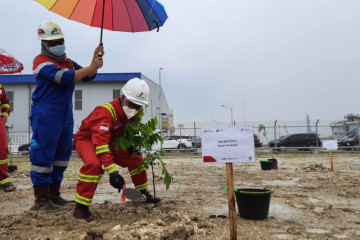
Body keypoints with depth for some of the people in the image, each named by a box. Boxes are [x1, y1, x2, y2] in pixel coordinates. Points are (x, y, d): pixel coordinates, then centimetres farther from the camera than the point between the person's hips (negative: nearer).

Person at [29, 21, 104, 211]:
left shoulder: (68, 63, 17)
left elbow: (87, 76, 10)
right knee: (43, 156, -4)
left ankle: (54, 195, 23)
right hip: (46, 115, -8)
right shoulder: (41, 62, -9)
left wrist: (95, 59, -4)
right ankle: (41, 200, 4)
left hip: (66, 115, 9)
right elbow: (66, 77, -22)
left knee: (62, 154, 12)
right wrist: (91, 67, -20)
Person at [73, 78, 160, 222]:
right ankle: (81, 207, -25)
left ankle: (143, 194, 24)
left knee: (136, 159, 4)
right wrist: (112, 171, -50)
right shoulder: (106, 112, -34)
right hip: (86, 139, -8)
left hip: (109, 142, 8)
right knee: (94, 164, -38)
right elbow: (100, 143, -44)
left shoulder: (131, 112, -8)